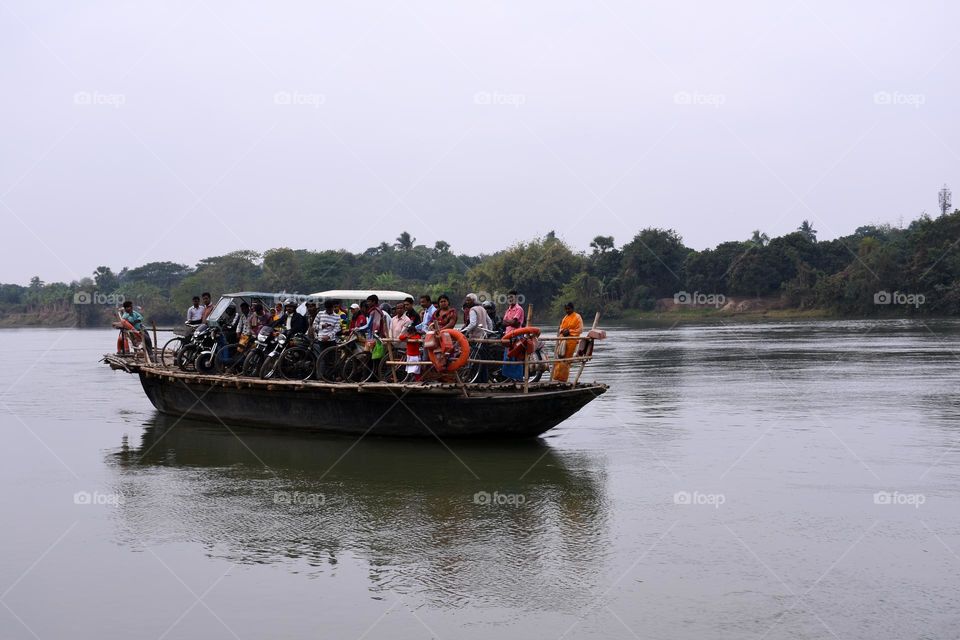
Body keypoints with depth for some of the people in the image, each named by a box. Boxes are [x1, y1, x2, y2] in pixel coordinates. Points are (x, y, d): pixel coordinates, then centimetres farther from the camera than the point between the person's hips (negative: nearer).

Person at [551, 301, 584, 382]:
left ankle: (562, 379, -1)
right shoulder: (565, 317, 20)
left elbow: (580, 329, -7)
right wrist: (562, 331, 0)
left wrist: (569, 331, -15)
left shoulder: (577, 317, -2)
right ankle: (557, 377, 4)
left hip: (571, 340, -7)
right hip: (563, 339, 7)